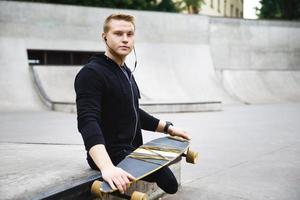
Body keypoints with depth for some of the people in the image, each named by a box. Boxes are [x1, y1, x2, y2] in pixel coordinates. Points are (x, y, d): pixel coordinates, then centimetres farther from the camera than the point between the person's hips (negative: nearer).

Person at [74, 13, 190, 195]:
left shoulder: (126, 72, 13)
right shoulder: (91, 73, -18)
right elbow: (88, 122, -32)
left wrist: (168, 128, 18)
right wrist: (107, 167, -47)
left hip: (131, 150, 10)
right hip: (111, 154, -9)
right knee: (168, 182, -19)